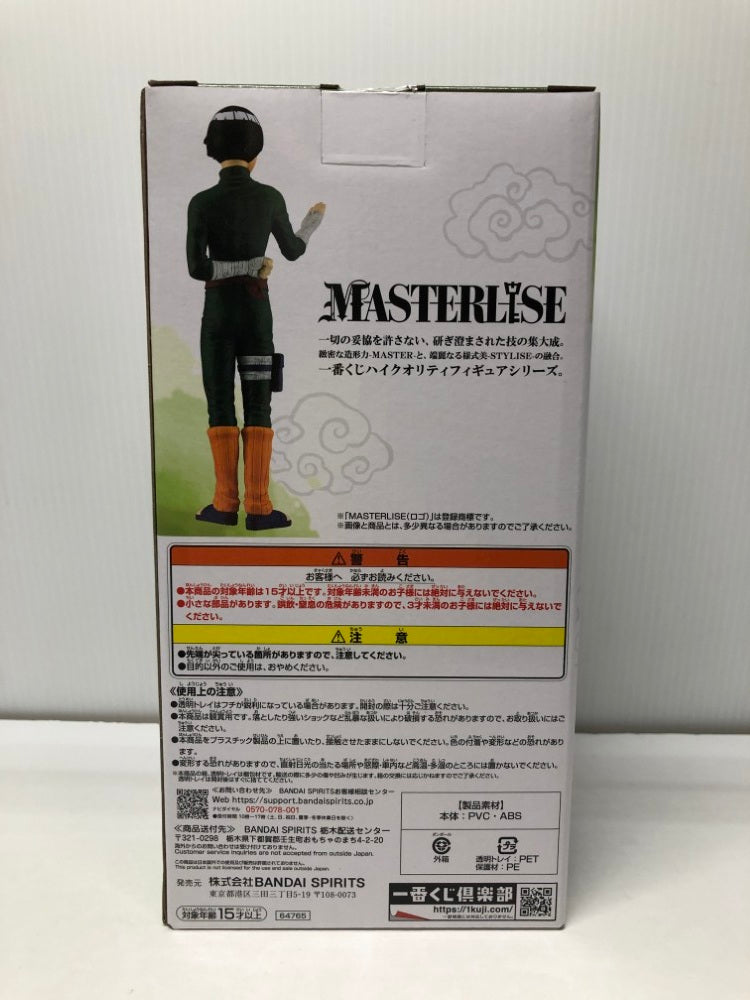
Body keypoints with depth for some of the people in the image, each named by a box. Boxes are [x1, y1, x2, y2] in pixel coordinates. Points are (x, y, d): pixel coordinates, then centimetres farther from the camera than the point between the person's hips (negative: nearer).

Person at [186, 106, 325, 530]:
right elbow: (293, 251, 13)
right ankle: (258, 508, 1)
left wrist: (253, 267, -2)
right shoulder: (270, 197, -1)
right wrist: (315, 219, 32)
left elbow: (197, 268, -13)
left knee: (221, 407, 6)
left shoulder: (201, 202, -7)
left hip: (219, 312, -1)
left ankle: (226, 504, 7)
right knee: (258, 408, 3)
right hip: (257, 311, 1)